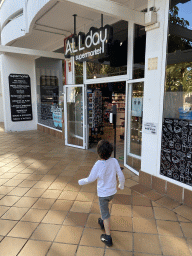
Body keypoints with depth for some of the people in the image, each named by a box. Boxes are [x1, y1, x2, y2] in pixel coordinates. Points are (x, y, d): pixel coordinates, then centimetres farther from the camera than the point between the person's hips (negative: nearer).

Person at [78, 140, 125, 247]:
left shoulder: (98, 164, -26)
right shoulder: (114, 161, -15)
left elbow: (91, 179, -16)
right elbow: (121, 175, -8)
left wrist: (81, 182, 3)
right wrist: (121, 186, 12)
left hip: (103, 193, -5)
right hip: (112, 191, 5)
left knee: (106, 214, 10)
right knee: (105, 205, 33)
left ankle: (108, 238, 21)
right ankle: (102, 222, 53)